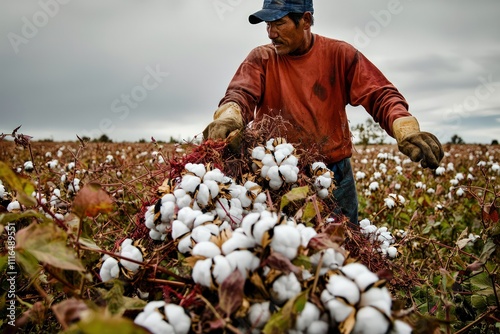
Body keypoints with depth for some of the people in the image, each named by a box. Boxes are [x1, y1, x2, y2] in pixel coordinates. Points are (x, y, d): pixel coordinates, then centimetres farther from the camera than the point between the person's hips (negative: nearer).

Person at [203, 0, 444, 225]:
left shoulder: (339, 54, 0)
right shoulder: (261, 58, 1)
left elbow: (380, 95, -7)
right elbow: (241, 93, -17)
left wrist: (406, 130, -27)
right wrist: (229, 116, -42)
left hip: (335, 175, 1)